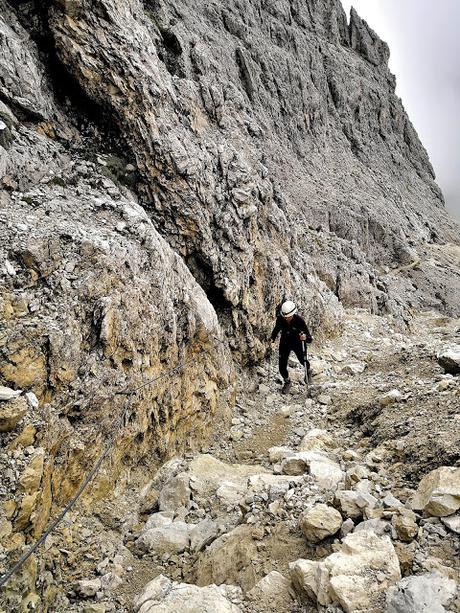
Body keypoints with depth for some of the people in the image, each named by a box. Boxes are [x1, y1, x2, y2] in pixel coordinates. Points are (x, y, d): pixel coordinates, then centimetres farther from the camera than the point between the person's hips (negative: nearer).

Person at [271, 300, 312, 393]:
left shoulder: (299, 320, -34)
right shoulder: (280, 319, -26)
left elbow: (310, 339, -34)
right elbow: (276, 329, -1)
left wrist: (305, 338, -56)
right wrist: (272, 338, -16)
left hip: (297, 344, -2)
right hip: (284, 344, 2)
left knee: (303, 361, 23)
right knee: (282, 368, 0)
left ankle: (308, 371, 61)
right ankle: (287, 382, 33)